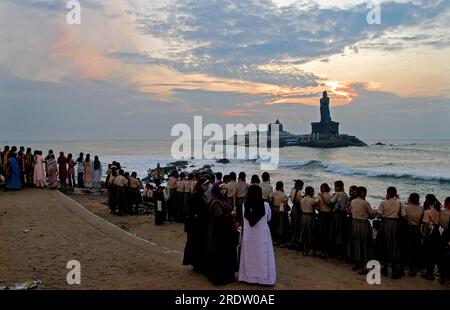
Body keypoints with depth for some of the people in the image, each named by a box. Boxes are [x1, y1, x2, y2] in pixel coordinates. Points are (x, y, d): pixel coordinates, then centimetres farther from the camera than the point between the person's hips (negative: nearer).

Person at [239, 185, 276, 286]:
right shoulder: (266, 205, -12)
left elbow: (244, 219, 6)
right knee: (262, 255, 8)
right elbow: (269, 218, 4)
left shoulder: (244, 205, -8)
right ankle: (263, 276, 15)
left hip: (248, 234, 2)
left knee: (249, 255, 14)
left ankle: (249, 276, 24)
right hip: (262, 233, -2)